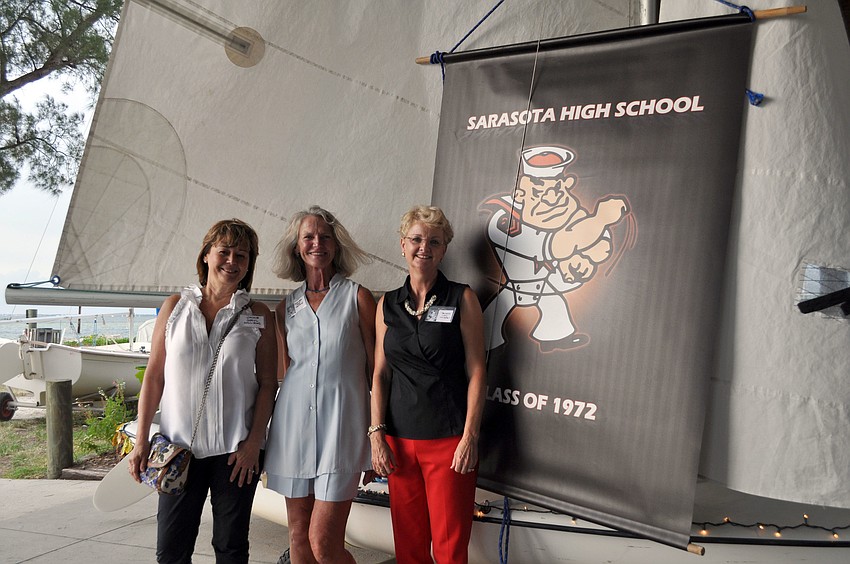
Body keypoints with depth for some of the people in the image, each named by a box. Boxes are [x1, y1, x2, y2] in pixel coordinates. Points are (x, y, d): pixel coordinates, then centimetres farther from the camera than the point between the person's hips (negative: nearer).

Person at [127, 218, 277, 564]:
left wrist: (253, 443, -8)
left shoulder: (258, 316, 1)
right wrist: (142, 440, 2)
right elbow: (154, 375, 5)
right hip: (179, 445, 1)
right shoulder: (175, 306, 5)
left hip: (236, 448, -1)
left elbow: (267, 383, 0)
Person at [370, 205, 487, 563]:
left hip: (449, 437, -3)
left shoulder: (462, 299, -1)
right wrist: (376, 434, 0)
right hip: (399, 439, 3)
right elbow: (380, 374, 9)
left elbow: (476, 372, -4)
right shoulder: (387, 305, 9)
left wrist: (470, 436, -10)